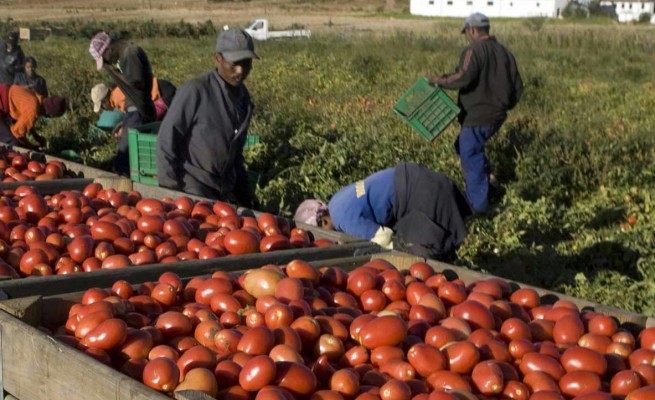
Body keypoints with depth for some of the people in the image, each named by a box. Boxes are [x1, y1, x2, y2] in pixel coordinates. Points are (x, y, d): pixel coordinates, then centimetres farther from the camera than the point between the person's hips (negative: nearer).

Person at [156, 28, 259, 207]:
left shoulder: (243, 97, 7)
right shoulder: (195, 91, -15)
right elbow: (167, 140, -11)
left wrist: (243, 192, 18)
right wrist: (171, 190, -12)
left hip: (222, 192, 7)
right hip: (192, 190, -7)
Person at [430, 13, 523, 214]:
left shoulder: (474, 50, -13)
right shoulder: (504, 52, 13)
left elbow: (464, 78, -27)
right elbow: (517, 86, 16)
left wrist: (441, 80, -11)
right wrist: (504, 105, 29)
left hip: (478, 117, -9)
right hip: (497, 115, 9)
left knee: (471, 157, -2)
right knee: (464, 146, 25)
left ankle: (478, 205, 0)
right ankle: (486, 178, 18)